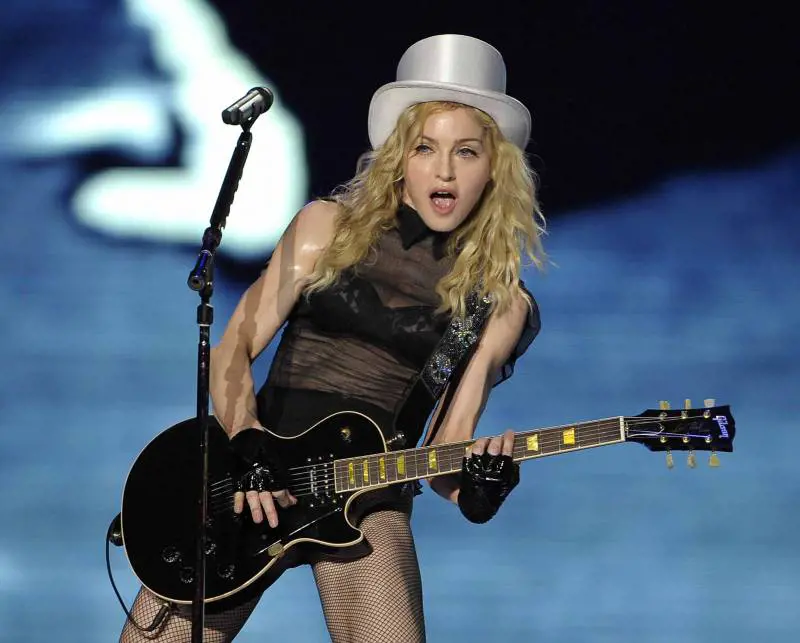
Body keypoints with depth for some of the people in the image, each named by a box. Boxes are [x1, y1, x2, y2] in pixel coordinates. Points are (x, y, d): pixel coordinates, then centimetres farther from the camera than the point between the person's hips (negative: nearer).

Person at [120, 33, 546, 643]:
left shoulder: (499, 303, 5)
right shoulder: (331, 225, 5)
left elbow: (443, 447, 4)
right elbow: (232, 352, 2)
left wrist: (474, 483, -18)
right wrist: (249, 450, -14)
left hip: (368, 501, 0)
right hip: (255, 474, 1)